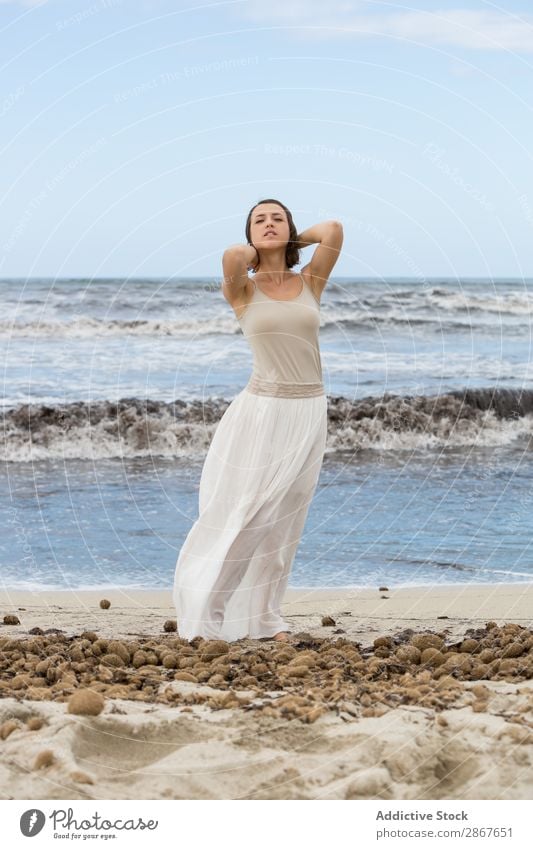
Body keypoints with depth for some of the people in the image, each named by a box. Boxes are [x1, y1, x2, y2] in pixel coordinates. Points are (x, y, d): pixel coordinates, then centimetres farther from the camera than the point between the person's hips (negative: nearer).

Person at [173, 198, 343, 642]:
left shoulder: (310, 283, 7)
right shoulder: (242, 291, -2)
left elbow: (333, 229, -6)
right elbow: (232, 256, -24)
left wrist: (291, 243, 9)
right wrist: (255, 255, -1)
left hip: (309, 412, 4)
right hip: (263, 411, -4)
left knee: (283, 520, 9)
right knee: (240, 516, -4)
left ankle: (262, 618, 17)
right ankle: (204, 617, 4)